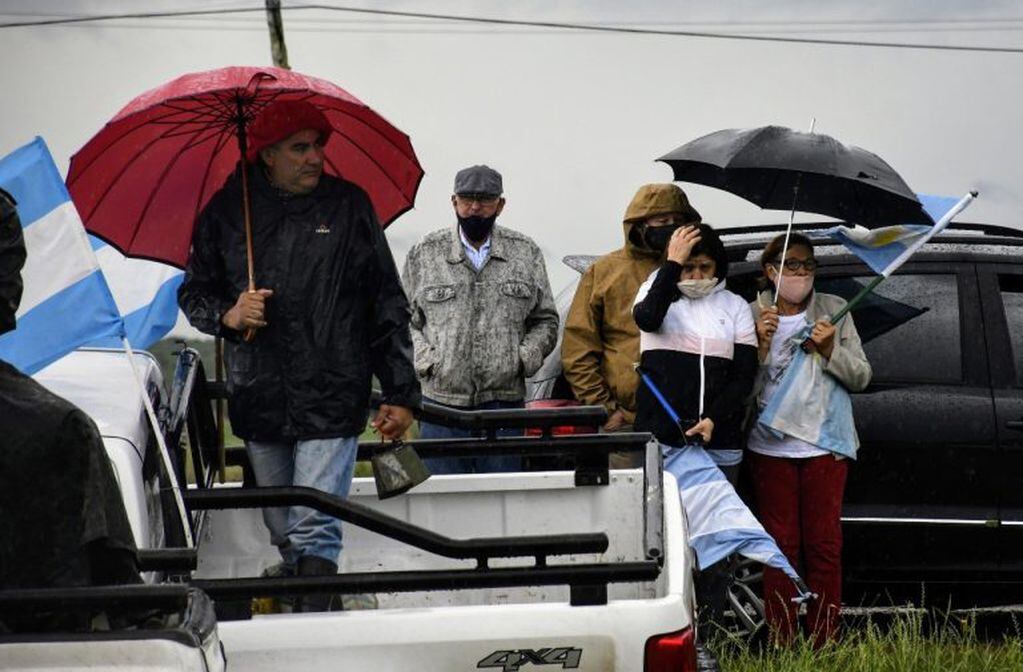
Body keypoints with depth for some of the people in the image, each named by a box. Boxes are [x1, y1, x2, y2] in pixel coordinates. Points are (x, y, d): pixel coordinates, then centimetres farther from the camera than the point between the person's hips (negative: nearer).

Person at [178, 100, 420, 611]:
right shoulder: (228, 210, 5)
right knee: (283, 536, 10)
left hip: (331, 401, -3)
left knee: (313, 530, -12)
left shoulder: (349, 206, 3)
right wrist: (227, 315, -9)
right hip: (259, 401, 3)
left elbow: (387, 307, 5)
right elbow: (193, 293, 15)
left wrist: (400, 394, 2)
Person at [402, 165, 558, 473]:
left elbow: (546, 321, 15)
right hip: (441, 401, -1)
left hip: (504, 401, 1)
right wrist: (426, 359, -6)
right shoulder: (424, 254, 7)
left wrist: (524, 358, -2)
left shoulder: (526, 254, 10)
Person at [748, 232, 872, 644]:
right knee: (781, 546, 1)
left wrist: (829, 350, -13)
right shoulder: (752, 315, 1)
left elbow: (861, 378, 3)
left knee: (824, 546, 1)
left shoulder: (834, 311, 4)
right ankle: (781, 645, 5)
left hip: (825, 447, 1)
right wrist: (761, 344, -16)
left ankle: (825, 644, 6)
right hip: (770, 447, -1)